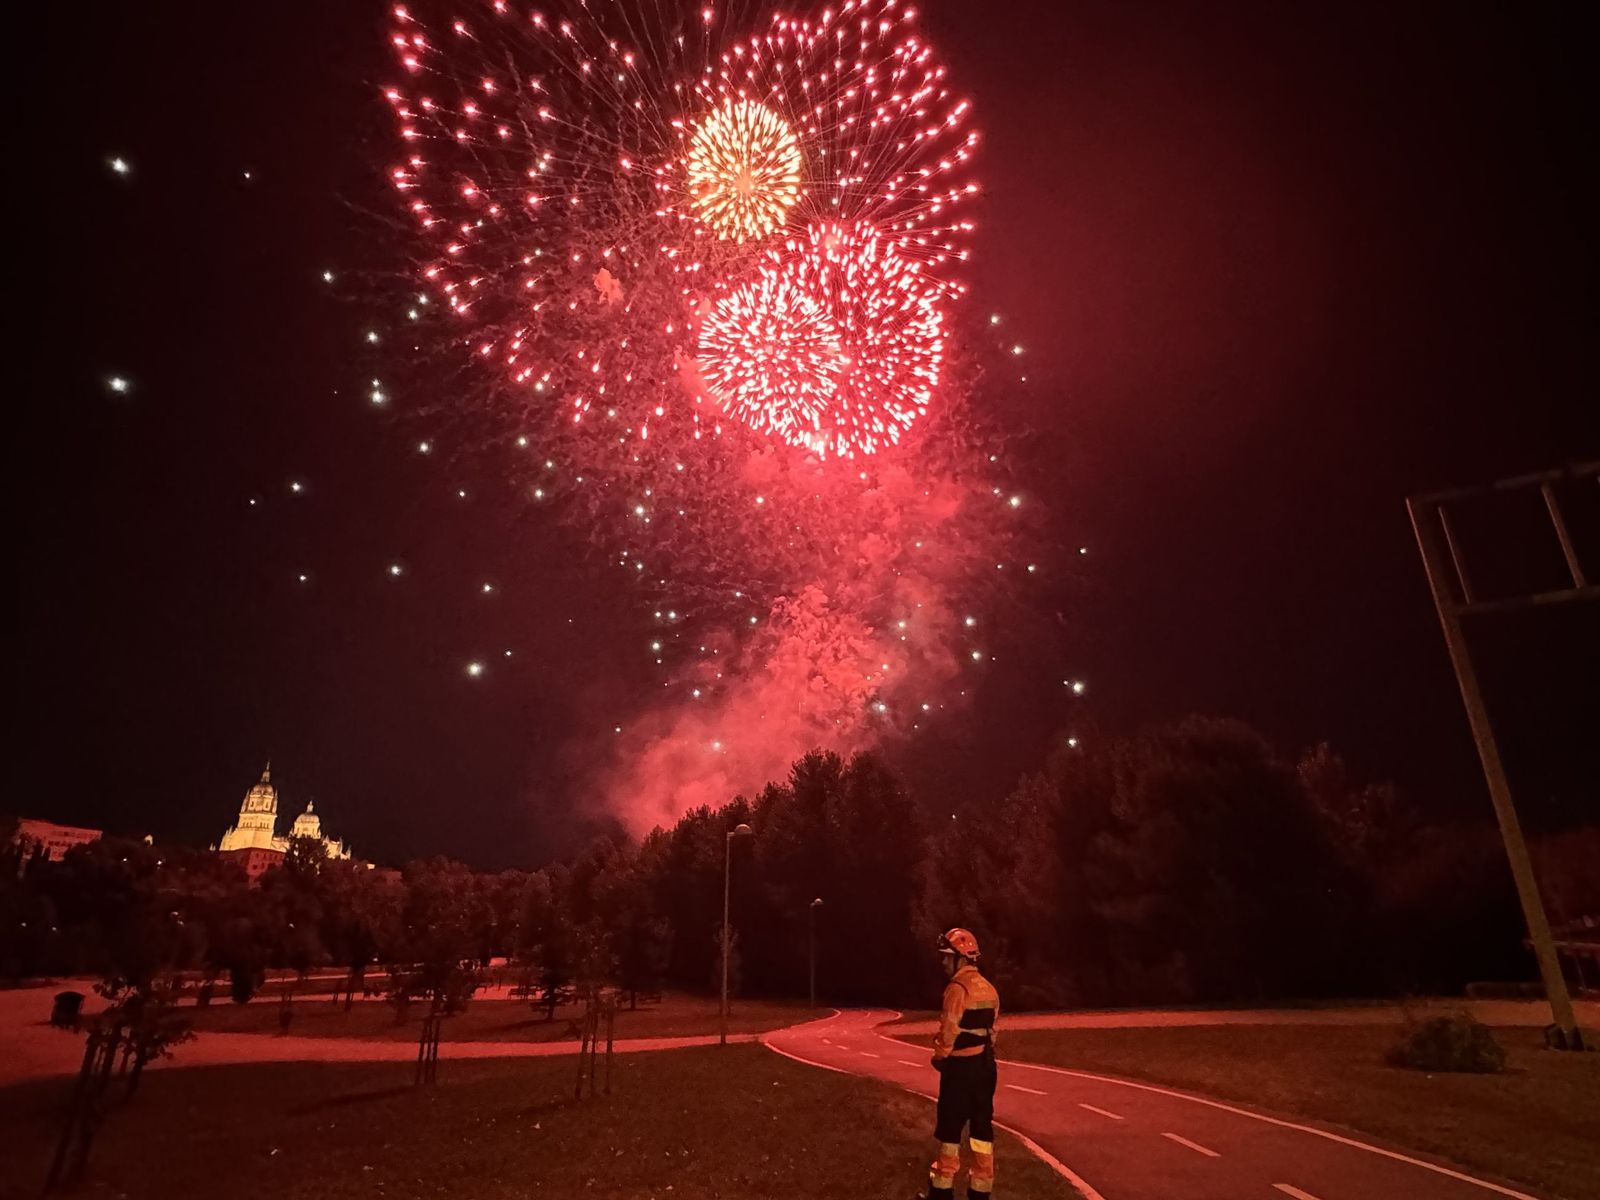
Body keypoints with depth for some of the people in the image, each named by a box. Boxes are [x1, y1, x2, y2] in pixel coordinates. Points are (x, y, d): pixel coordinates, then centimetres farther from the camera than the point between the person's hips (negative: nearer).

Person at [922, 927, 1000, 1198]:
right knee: (982, 1123, 13)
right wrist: (982, 1054, 14)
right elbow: (992, 1026, 10)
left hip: (960, 1065, -8)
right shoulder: (989, 988, 8)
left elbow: (949, 1030, -19)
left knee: (950, 1126, 4)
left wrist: (939, 1057, -4)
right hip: (985, 1064, 8)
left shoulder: (958, 988, -19)